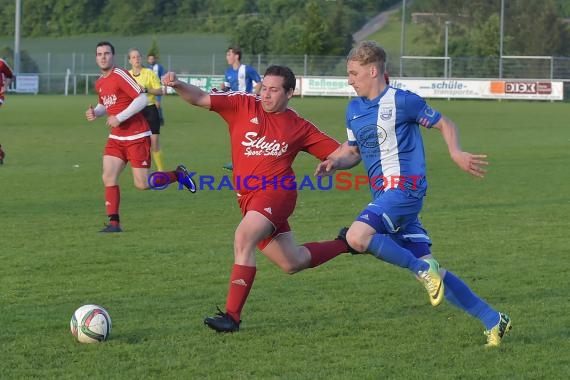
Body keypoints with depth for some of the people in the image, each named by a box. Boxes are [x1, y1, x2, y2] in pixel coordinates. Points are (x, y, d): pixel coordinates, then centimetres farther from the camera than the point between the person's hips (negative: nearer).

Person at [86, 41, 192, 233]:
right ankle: (114, 223, -3)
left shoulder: (120, 75, -15)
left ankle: (178, 175, 18)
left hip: (136, 137, -7)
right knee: (108, 178, -7)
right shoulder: (99, 83, 9)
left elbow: (142, 99, -22)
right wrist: (95, 113, 3)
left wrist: (119, 118, -22)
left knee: (142, 184, -5)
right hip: (116, 138, 7)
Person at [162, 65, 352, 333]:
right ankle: (344, 244, 43)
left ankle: (232, 316, -26)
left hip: (275, 192, -4)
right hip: (248, 197, 4)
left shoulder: (299, 127, 3)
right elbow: (200, 98, -5)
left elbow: (338, 152, 9)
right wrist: (177, 85, -22)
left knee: (243, 239, -30)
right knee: (292, 263, 14)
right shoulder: (242, 106, 4)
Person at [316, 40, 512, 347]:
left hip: (405, 188, -8)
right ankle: (493, 320, 10)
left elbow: (444, 124, 1)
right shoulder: (354, 109, 15)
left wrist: (456, 154, -17)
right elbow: (353, 151, 25)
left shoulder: (401, 101, -6)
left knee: (356, 237, -28)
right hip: (383, 195, 8)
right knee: (428, 270, 4)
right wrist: (335, 163, 3)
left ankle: (424, 269, -13)